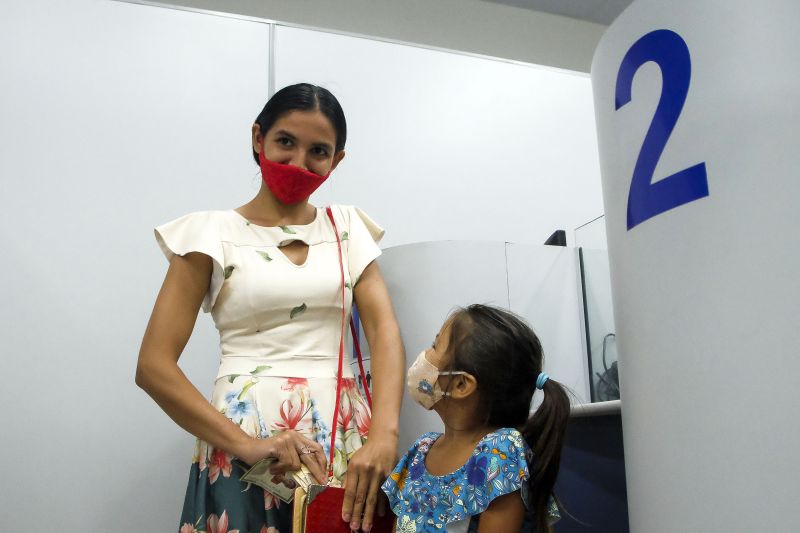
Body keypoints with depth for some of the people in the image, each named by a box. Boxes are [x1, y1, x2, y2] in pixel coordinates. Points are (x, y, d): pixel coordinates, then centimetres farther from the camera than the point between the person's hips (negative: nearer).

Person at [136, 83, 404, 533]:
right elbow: (154, 365, -7)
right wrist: (245, 443, -20)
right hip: (245, 438, -2)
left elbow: (385, 330, -3)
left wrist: (384, 433, -20)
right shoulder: (213, 232, -1)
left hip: (345, 434, 3)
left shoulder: (348, 227, 8)